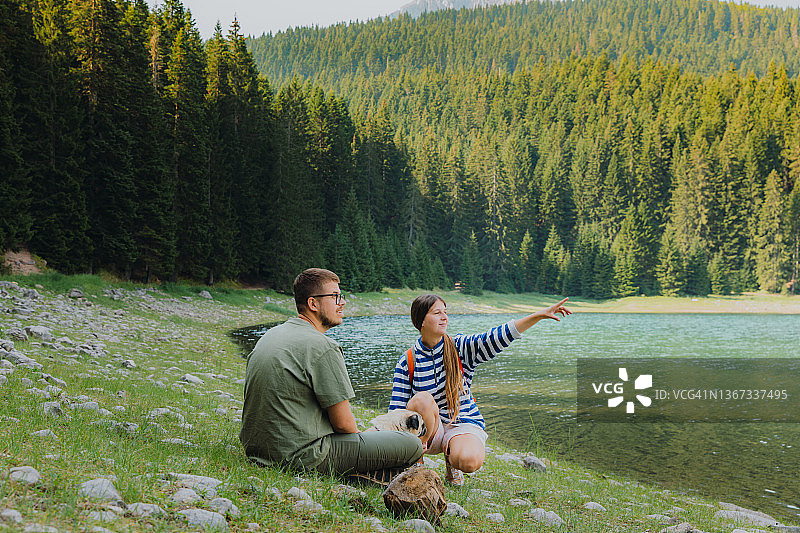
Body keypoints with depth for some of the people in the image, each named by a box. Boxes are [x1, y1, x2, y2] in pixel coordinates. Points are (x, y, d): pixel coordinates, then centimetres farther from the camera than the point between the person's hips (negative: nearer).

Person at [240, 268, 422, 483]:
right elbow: (343, 423, -13)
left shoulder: (270, 336, 11)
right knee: (412, 445, -6)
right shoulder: (323, 347, -16)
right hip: (302, 457, -9)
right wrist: (356, 433, 11)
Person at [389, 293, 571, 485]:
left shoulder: (461, 347, -4)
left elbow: (498, 337, -16)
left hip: (464, 424, 0)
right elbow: (396, 409, -4)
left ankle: (451, 457, 6)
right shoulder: (408, 361, -4)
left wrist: (540, 315, -28)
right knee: (422, 399, -34)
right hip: (427, 427, 0)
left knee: (469, 461, -34)